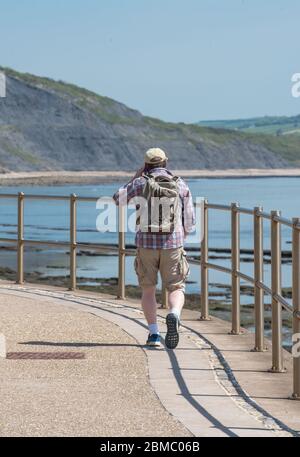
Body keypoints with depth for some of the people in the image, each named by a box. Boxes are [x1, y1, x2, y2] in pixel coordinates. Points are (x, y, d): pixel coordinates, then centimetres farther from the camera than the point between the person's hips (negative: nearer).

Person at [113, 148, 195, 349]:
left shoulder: (140, 183, -1)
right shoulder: (181, 185, 5)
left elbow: (118, 200, 14)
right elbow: (189, 223, 7)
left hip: (146, 244, 0)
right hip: (173, 245, 0)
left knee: (148, 290, 16)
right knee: (177, 289, 6)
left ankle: (154, 333, 7)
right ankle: (174, 316, -26)